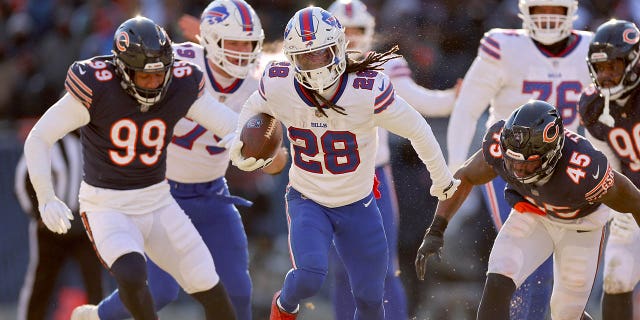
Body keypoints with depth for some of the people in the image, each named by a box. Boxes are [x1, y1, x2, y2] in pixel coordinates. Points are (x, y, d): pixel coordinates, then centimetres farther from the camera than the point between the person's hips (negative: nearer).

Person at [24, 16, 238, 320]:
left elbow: (234, 126, -10)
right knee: (132, 275, -30)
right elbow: (38, 139, -12)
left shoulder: (181, 87, -9)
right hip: (107, 207, -4)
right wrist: (46, 199, -21)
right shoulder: (97, 89, -20)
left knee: (211, 291, 2)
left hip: (157, 202, 4)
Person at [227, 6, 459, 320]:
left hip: (357, 206, 0)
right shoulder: (278, 85, -18)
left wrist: (442, 179, 4)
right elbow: (253, 109, 7)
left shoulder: (368, 91, -25)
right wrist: (239, 145, -12)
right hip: (307, 200, 0)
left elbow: (417, 130, -10)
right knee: (309, 276, -25)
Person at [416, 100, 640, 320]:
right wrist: (435, 231, -17)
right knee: (497, 286, -19)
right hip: (532, 212, 2)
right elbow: (464, 178, -10)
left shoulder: (582, 172, -42)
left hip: (579, 225, -2)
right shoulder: (500, 144, -31)